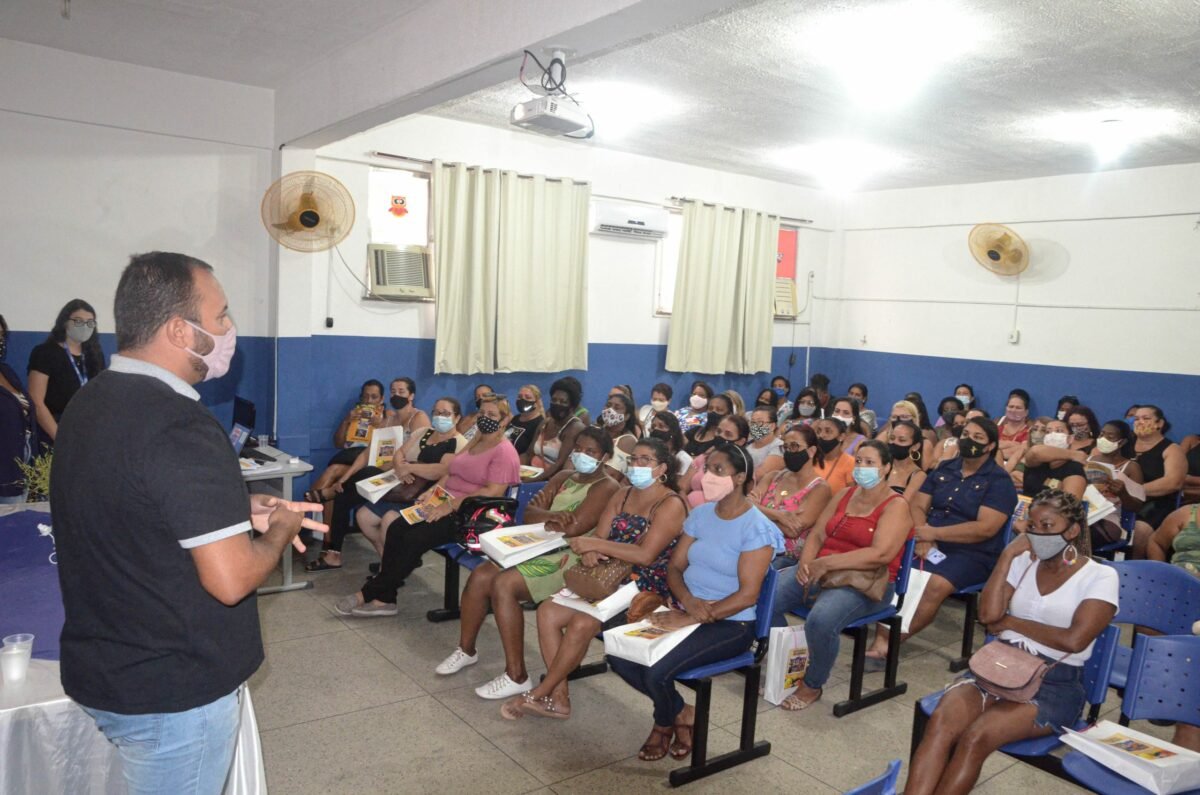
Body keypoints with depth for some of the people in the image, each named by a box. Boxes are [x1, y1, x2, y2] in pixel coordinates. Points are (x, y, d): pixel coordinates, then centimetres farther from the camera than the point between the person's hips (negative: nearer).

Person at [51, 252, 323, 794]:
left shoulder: (86, 404, 3)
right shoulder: (181, 428, -27)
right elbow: (230, 580, -29)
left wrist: (240, 508, 6)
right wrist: (281, 528, -10)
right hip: (175, 690, -8)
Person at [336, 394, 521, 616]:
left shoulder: (505, 452, -10)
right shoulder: (474, 443, 19)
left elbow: (494, 492, -20)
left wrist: (450, 505, -22)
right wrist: (433, 490, 0)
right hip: (446, 504, 9)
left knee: (415, 538, -24)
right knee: (396, 528, -13)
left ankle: (369, 594, -10)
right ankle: (384, 598, -13)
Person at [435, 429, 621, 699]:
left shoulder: (606, 487, -9)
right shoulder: (564, 477, 16)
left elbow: (572, 528, -22)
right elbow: (530, 512, 6)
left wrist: (544, 516, -3)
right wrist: (553, 516, -15)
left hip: (572, 559, -8)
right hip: (541, 548, 8)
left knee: (504, 585, -26)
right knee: (480, 575, -7)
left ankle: (516, 676, -18)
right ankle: (466, 649, 14)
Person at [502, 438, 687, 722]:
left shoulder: (671, 505, -11)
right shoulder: (623, 495, 13)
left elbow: (646, 555, -22)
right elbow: (599, 534, 7)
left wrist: (596, 545, -20)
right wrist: (589, 551, -17)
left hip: (646, 589, -8)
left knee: (581, 623, -28)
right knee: (548, 611, -10)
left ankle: (539, 695, -8)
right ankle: (558, 697, -5)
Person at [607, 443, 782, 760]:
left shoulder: (756, 528, -14)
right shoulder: (701, 514, 6)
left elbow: (747, 595, -18)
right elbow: (674, 567, 8)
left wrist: (692, 618, -24)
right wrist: (687, 600, -14)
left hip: (730, 624, -6)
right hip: (687, 613, 7)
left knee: (656, 671, -25)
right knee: (619, 656, -13)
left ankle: (664, 723, 12)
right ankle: (681, 713, 11)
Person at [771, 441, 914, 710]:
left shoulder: (896, 506, -5)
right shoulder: (844, 494, 16)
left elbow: (880, 554, -20)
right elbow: (817, 535, 11)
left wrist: (826, 563, -22)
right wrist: (806, 563, -10)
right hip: (820, 573, 6)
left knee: (821, 620, -35)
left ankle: (812, 687, -7)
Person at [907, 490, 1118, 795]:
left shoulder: (1101, 576, 0)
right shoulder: (1024, 562, 13)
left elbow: (1074, 640, -14)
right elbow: (988, 614, -1)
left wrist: (1012, 622, -3)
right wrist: (1007, 556, -2)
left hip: (1055, 684, -3)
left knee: (975, 738, -31)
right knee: (940, 722, -29)